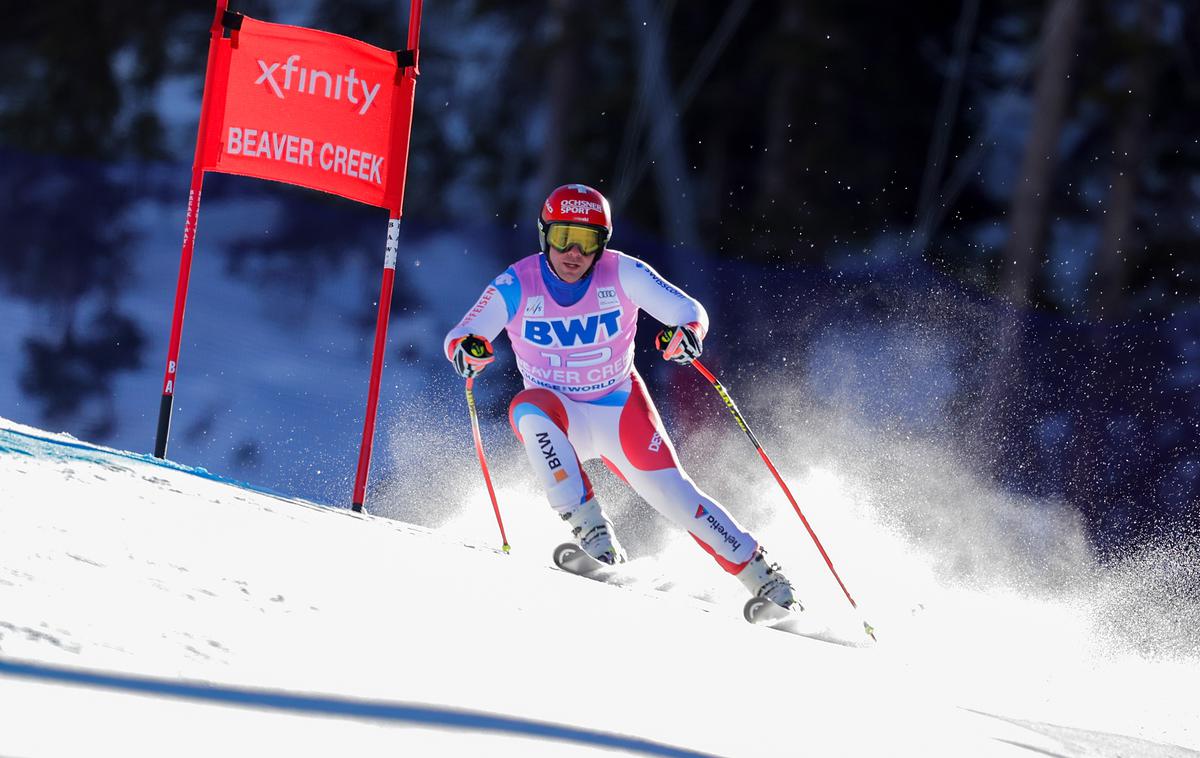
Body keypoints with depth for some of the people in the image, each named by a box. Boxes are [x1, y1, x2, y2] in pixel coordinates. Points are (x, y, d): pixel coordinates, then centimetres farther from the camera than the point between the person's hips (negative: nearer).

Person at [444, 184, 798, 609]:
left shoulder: (623, 274, -16)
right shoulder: (516, 286, -16)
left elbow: (689, 310, -16)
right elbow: (459, 337, -20)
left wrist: (687, 331, -41)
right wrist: (465, 349, -45)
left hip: (621, 409, 0)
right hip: (559, 419, 0)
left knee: (671, 492, -11)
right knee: (528, 409, -34)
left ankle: (762, 577, 4)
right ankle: (589, 528, -30)